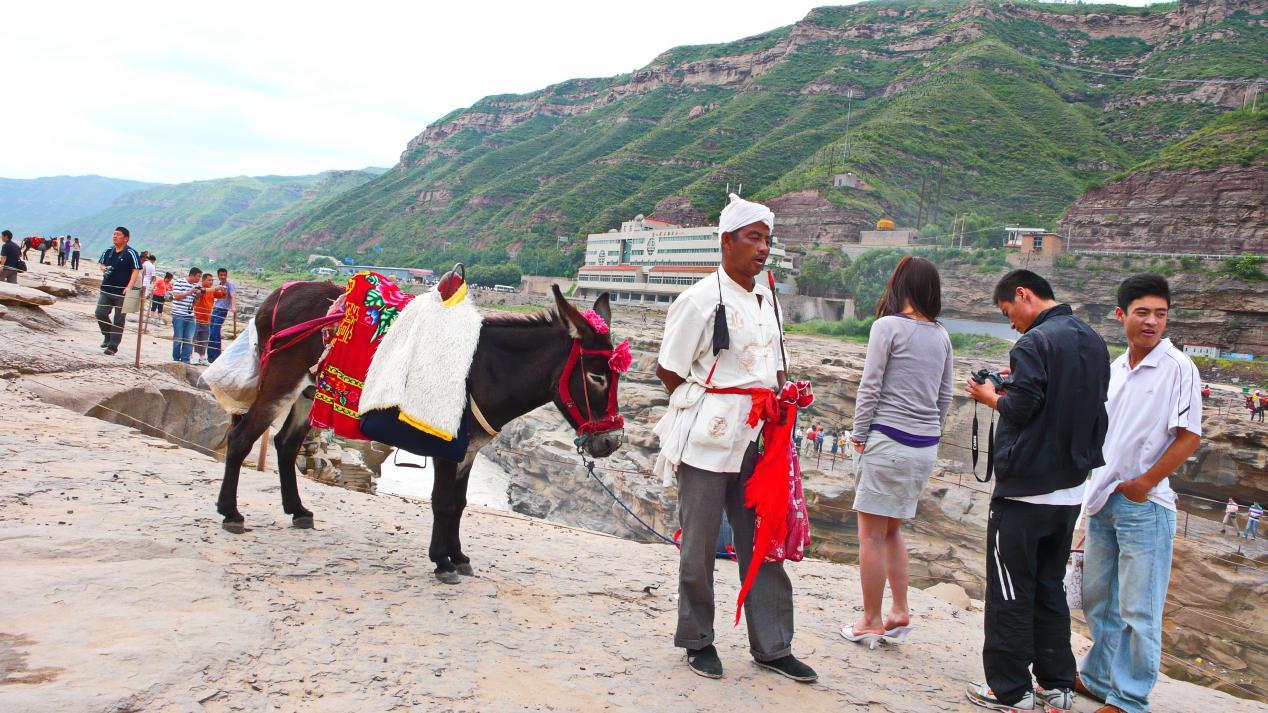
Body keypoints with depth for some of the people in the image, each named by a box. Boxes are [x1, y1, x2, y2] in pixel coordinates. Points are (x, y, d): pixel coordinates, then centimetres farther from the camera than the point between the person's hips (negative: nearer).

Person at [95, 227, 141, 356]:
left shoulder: (131, 253, -8)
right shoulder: (108, 251, 9)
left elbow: (136, 271, -11)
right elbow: (102, 264, 23)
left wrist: (129, 287, -22)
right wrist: (104, 269, -2)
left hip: (122, 292, -5)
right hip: (106, 290, 5)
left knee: (119, 319, 1)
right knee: (100, 313, 0)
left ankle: (113, 345, 8)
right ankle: (107, 336, 23)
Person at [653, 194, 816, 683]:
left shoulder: (767, 299, 12)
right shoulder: (701, 299, -10)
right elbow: (668, 370, -6)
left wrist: (782, 398, 3)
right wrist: (705, 405, -6)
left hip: (755, 440, 7)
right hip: (706, 441, -7)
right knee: (699, 546, 6)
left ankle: (772, 647, 22)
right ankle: (696, 641, 23)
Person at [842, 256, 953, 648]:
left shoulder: (888, 326, -9)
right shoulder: (942, 336, 10)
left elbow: (870, 387, -10)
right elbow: (945, 396, 13)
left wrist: (859, 435, 0)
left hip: (888, 440, -7)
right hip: (926, 447, 7)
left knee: (872, 533, 3)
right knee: (892, 529, 20)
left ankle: (871, 622, 10)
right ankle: (900, 612, 19)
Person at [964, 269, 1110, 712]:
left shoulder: (1035, 343, -16)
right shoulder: (1093, 341, 12)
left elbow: (1021, 409, -18)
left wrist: (991, 397, 2)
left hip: (1024, 492, -8)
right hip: (1070, 491, 8)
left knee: (1011, 593, 3)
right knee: (1050, 589, 18)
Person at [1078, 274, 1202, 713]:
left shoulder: (1178, 368, -9)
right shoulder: (1113, 369, 10)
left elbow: (1190, 436, -12)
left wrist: (1143, 484, -10)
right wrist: (1095, 491, 15)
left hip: (1144, 505, -7)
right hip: (1102, 500, 7)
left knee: (1138, 610, 0)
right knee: (1098, 601, 17)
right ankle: (1099, 678, 32)